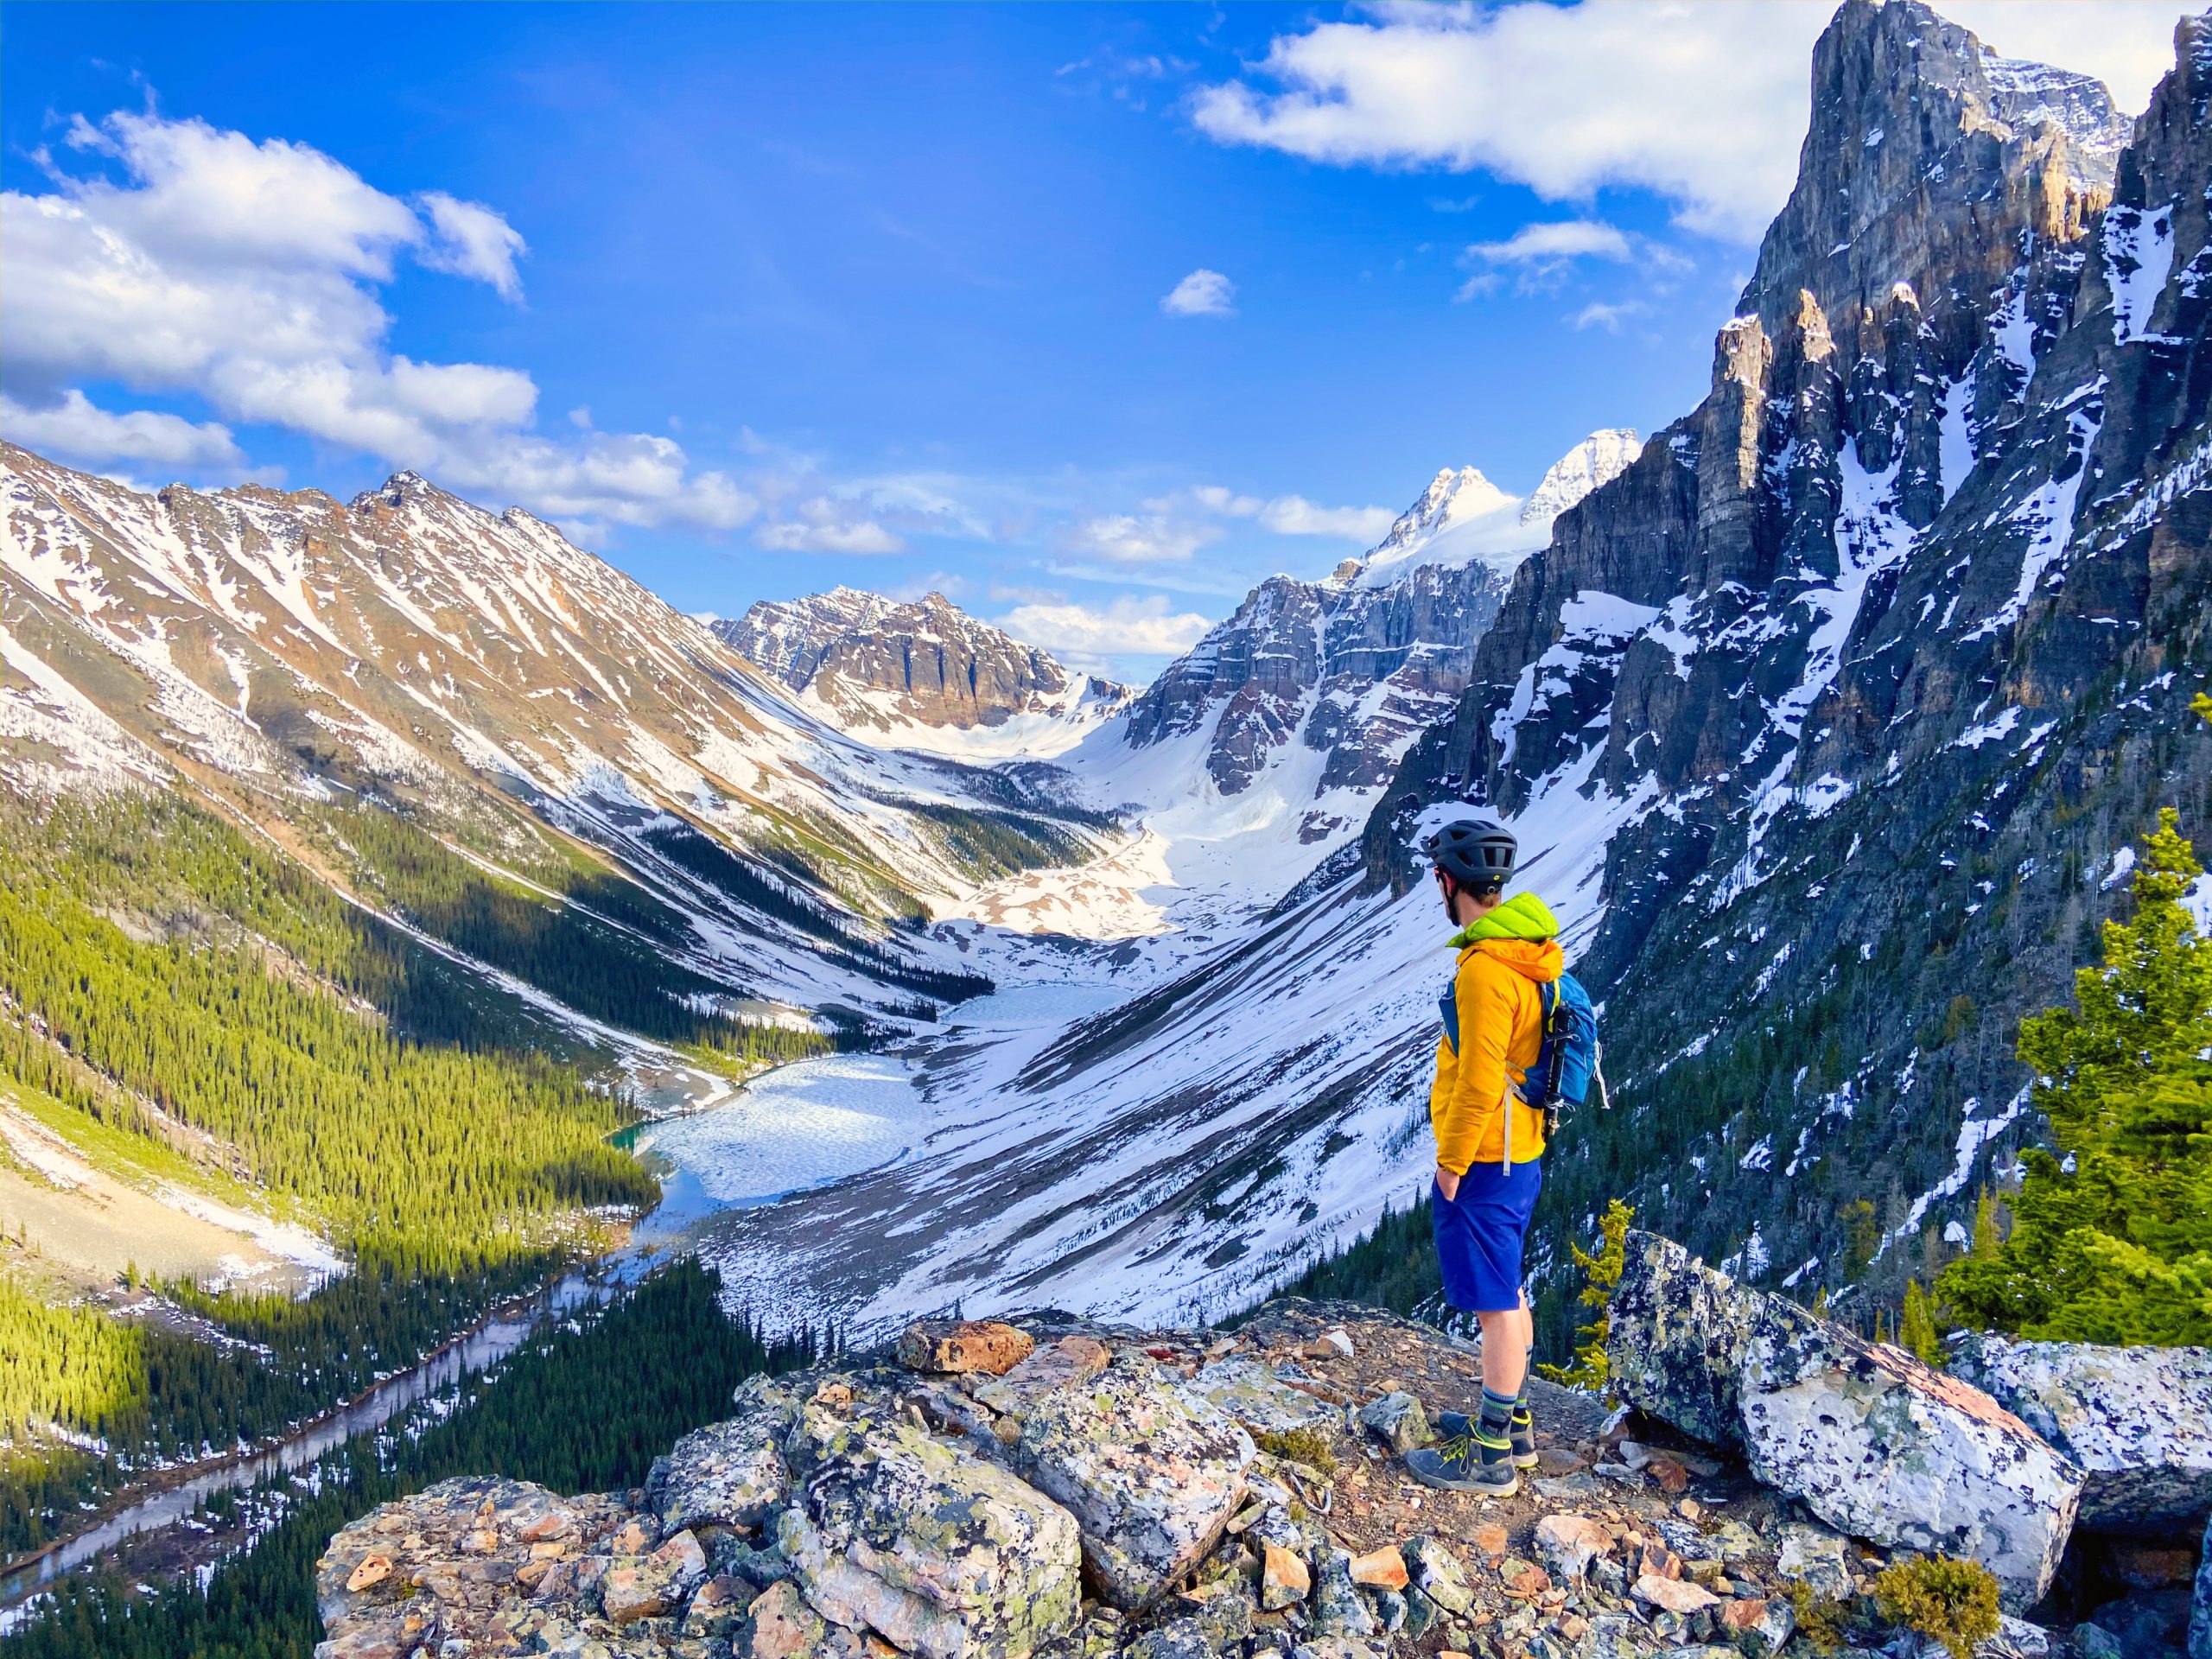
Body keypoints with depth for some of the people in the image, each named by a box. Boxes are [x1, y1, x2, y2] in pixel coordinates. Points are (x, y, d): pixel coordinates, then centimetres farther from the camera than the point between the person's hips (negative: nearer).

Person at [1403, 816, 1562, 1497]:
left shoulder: (1485, 969, -24)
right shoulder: (1524, 953, 6)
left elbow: (1479, 1083, -24)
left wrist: (1452, 1162, -14)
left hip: (1482, 1162, -10)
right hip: (1519, 1154, 10)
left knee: (1496, 1301, 0)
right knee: (1506, 1292, 20)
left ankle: (1492, 1455, 12)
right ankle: (1511, 1422, 33)